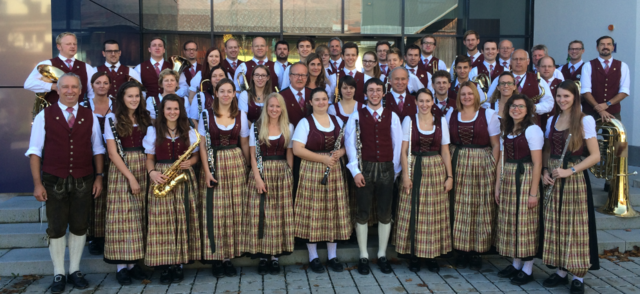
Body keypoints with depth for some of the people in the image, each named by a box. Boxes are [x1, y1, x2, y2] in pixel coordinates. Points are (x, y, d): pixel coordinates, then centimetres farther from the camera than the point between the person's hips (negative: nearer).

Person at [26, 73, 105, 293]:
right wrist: (37, 183, -7)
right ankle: (59, 275, 17)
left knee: (79, 227, 8)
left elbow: (97, 149, 11)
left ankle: (75, 271, 22)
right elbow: (34, 151, -2)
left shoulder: (90, 117, 7)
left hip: (83, 182, 2)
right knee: (56, 228, 5)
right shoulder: (44, 116, 0)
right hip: (54, 182, -2)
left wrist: (99, 176, 3)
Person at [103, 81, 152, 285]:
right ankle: (121, 266, 2)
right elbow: (112, 153, -7)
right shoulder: (113, 118, -2)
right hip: (121, 171, -4)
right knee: (122, 215, -4)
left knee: (138, 216, 4)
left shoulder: (145, 118, 11)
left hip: (143, 169, 4)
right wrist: (130, 177, -13)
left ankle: (134, 262, 10)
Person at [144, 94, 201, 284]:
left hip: (184, 179, 1)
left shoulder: (188, 131, 8)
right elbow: (149, 158, 6)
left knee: (182, 221, 0)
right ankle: (164, 266, 2)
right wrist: (152, 172, -14)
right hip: (161, 179, -1)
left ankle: (179, 264, 8)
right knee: (162, 222, -4)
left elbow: (196, 155, 12)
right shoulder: (153, 131, 6)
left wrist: (189, 163, -10)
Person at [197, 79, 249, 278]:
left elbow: (244, 144, 10)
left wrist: (247, 168, 5)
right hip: (214, 164, -2)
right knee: (215, 212, -2)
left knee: (234, 211, 2)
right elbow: (202, 145, -1)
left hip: (236, 164, 2)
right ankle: (215, 258, 7)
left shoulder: (241, 115, 7)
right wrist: (207, 171, -9)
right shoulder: (207, 114, 1)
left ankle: (229, 257, 11)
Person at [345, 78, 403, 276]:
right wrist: (355, 170, -8)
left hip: (386, 168, 2)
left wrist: (395, 170, 4)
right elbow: (350, 143, -2)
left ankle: (382, 256, 19)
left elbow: (397, 144, 7)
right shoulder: (356, 116, 3)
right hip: (365, 168, -1)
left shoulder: (392, 116, 7)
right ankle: (363, 257, 14)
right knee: (363, 213, 3)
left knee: (385, 214, 6)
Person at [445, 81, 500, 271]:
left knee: (480, 209, 0)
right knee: (459, 208, 3)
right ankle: (461, 251, 12)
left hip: (482, 165, -2)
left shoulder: (488, 115, 3)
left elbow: (496, 145, 2)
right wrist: (448, 167, 2)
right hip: (458, 165, 2)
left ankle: (476, 252, 9)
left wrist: (493, 168, -7)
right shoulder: (451, 114, 10)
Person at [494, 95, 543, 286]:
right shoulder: (506, 131, 12)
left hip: (525, 179, -7)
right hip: (507, 180, 7)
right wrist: (497, 187, 9)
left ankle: (528, 270, 10)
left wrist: (533, 192, -17)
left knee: (526, 223, -1)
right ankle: (516, 264, 23)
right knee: (510, 223, 11)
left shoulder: (532, 130, -10)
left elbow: (537, 164, -13)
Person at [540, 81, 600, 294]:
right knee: (554, 225, 8)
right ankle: (560, 271, 20)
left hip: (575, 179, -5)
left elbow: (595, 156, -10)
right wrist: (545, 171, -1)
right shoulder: (552, 121, 10)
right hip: (553, 179, 5)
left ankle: (578, 277, 10)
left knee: (575, 226, -1)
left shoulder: (585, 121, -7)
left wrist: (570, 171, -18)